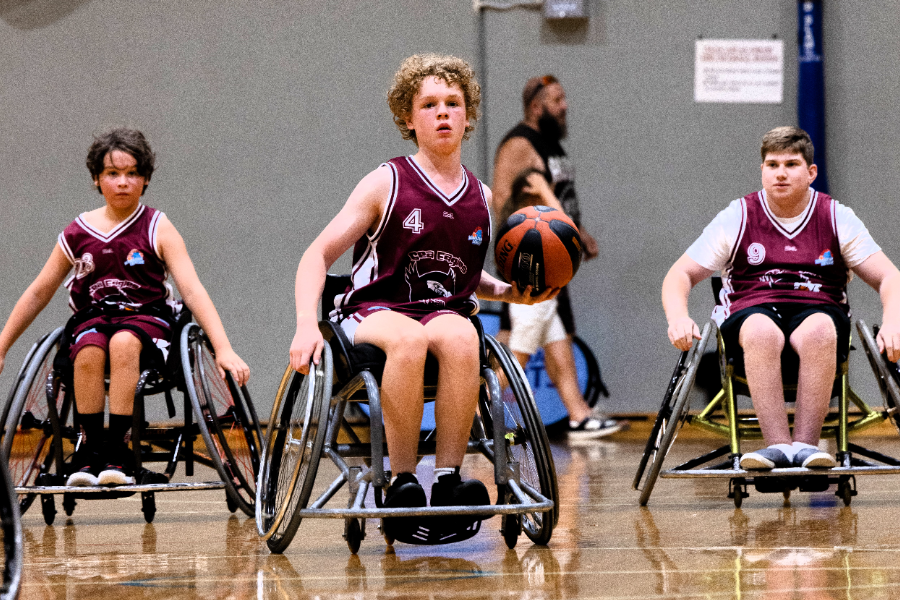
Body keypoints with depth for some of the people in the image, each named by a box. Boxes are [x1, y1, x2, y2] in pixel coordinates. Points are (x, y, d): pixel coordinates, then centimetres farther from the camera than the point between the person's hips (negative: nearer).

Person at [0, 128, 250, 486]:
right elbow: (38, 294, 14)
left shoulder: (157, 229, -1)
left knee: (123, 343, -37)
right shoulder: (78, 234, 5)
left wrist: (223, 350, -20)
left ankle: (116, 453, -34)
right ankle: (88, 450, -22)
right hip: (91, 318, 2)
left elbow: (192, 290, -10)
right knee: (89, 352, -34)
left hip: (146, 316, -2)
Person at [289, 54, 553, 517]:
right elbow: (318, 256, -1)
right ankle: (402, 480, -31)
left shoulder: (482, 200, 13)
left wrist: (510, 292, 9)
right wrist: (307, 324, -16)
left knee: (460, 336, -36)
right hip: (372, 315, -3)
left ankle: (448, 478, -32)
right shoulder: (387, 184, 0)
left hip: (445, 315, 3)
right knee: (409, 338, -40)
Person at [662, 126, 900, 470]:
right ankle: (777, 446, -44)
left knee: (819, 330, -37)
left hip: (818, 310, 0)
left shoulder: (838, 219, 10)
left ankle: (805, 445, -40)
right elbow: (679, 275, 8)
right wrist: (678, 318, -15)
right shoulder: (737, 218, 9)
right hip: (750, 312, 0)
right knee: (762, 331, -38)